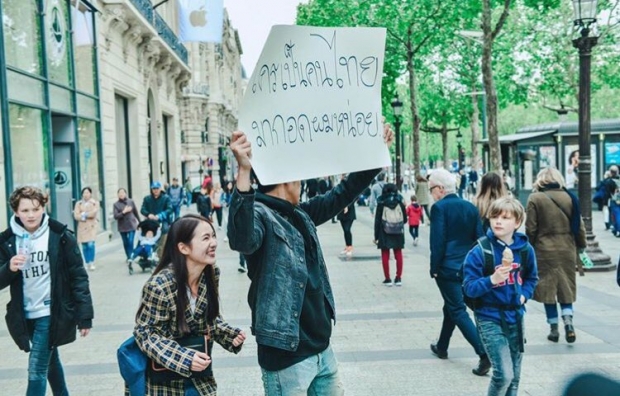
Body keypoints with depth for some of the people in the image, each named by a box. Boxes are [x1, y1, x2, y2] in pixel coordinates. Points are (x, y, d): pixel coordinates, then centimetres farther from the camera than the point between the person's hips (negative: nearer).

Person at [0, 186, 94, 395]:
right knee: (50, 361, 21)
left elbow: (78, 277, -7)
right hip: (25, 315, 4)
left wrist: (84, 315, -10)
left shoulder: (60, 236, -10)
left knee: (36, 369, -6)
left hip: (52, 313, -4)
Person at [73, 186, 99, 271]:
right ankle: (87, 264, 12)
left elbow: (93, 213, -12)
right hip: (82, 227, 3)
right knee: (84, 246, 3)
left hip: (92, 226, -2)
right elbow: (76, 216, -2)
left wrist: (83, 214, -3)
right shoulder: (78, 203, 10)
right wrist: (86, 216, -12)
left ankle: (92, 263, -8)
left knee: (91, 244, -16)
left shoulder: (95, 203, 5)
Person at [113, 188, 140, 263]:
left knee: (130, 242, -11)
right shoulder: (116, 204, -3)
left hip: (132, 225, -1)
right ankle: (128, 257, 23)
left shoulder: (131, 201, -1)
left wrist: (139, 222, 15)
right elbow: (115, 216, -9)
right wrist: (123, 212, -22)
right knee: (125, 243, 10)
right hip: (122, 227, 1)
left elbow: (136, 212, 9)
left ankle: (130, 257, -8)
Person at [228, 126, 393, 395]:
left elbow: (341, 195, 23)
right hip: (286, 355, -8)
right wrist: (244, 172, -47)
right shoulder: (259, 214, -15)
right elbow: (242, 240, -37)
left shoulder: (300, 214, 11)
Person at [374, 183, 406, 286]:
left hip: (385, 233, -2)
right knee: (398, 254, 11)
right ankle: (398, 278, 14)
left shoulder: (381, 203, -7)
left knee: (385, 255, 6)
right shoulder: (400, 202, -2)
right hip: (398, 233, 2)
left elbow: (377, 220, -6)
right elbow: (405, 218, 4)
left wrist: (376, 236, 0)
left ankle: (387, 279, 7)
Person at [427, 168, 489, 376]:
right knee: (451, 306, 22)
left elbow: (438, 241, -15)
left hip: (448, 267, -7)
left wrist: (434, 268, -7)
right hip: (468, 267, 7)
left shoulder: (439, 207, -12)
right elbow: (479, 238, 8)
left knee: (458, 311, -2)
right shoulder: (471, 207, 7)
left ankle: (484, 354, -12)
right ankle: (442, 347, 37)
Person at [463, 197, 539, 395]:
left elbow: (531, 277, 15)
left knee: (514, 375, 14)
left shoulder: (525, 249, -2)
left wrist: (524, 294, -2)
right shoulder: (480, 251, -15)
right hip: (490, 318, -5)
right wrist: (491, 280, -30)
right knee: (504, 374, -13)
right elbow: (469, 287, -15)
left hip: (515, 316, 5)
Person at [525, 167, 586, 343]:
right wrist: (581, 247, 16)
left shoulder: (535, 198, -7)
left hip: (545, 251, -3)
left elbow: (531, 229, -7)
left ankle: (554, 329, 13)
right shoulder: (570, 197, 2)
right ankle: (568, 322, -3)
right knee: (566, 289, 14)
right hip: (567, 250, 3)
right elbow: (580, 227, 5)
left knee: (548, 289, 8)